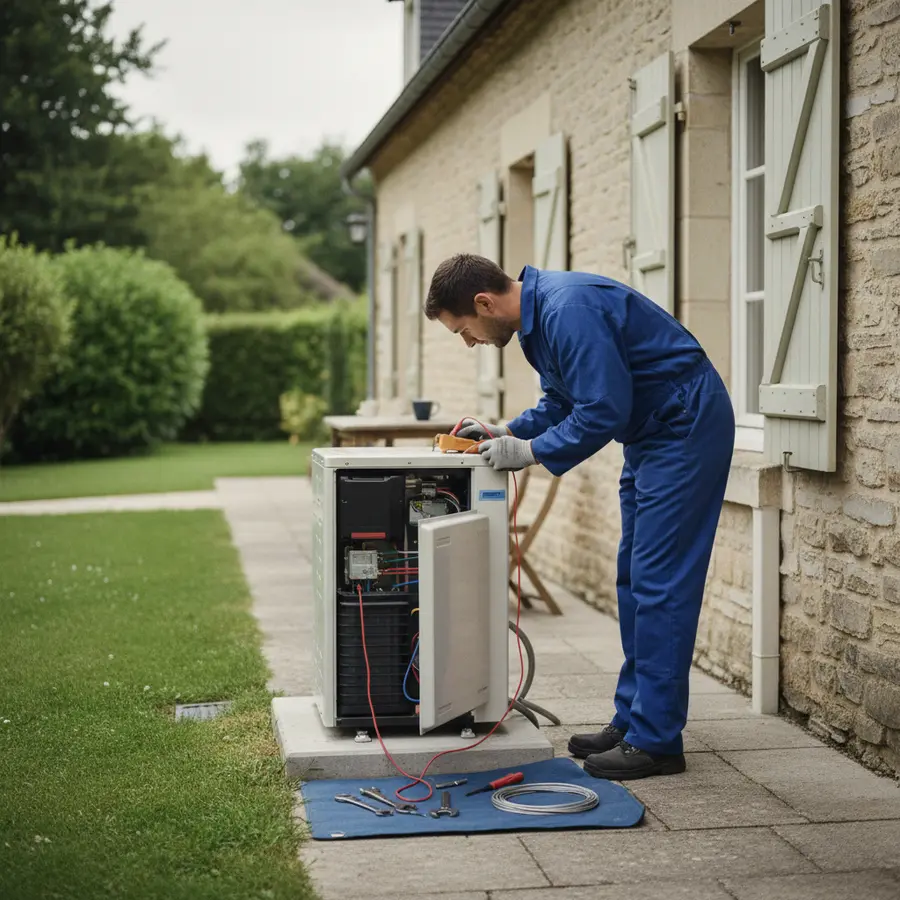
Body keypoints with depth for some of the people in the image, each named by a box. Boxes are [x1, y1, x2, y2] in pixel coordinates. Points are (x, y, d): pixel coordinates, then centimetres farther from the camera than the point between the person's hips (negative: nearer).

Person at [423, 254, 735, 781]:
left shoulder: (569, 311, -25)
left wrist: (529, 452, -17)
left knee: (659, 583, -9)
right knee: (635, 580, 12)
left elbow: (604, 411, -27)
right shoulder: (538, 313, 8)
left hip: (687, 428, -11)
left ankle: (656, 741, -3)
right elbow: (566, 400, 19)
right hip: (652, 434, 11)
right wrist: (506, 433, 5)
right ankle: (633, 720, 19)